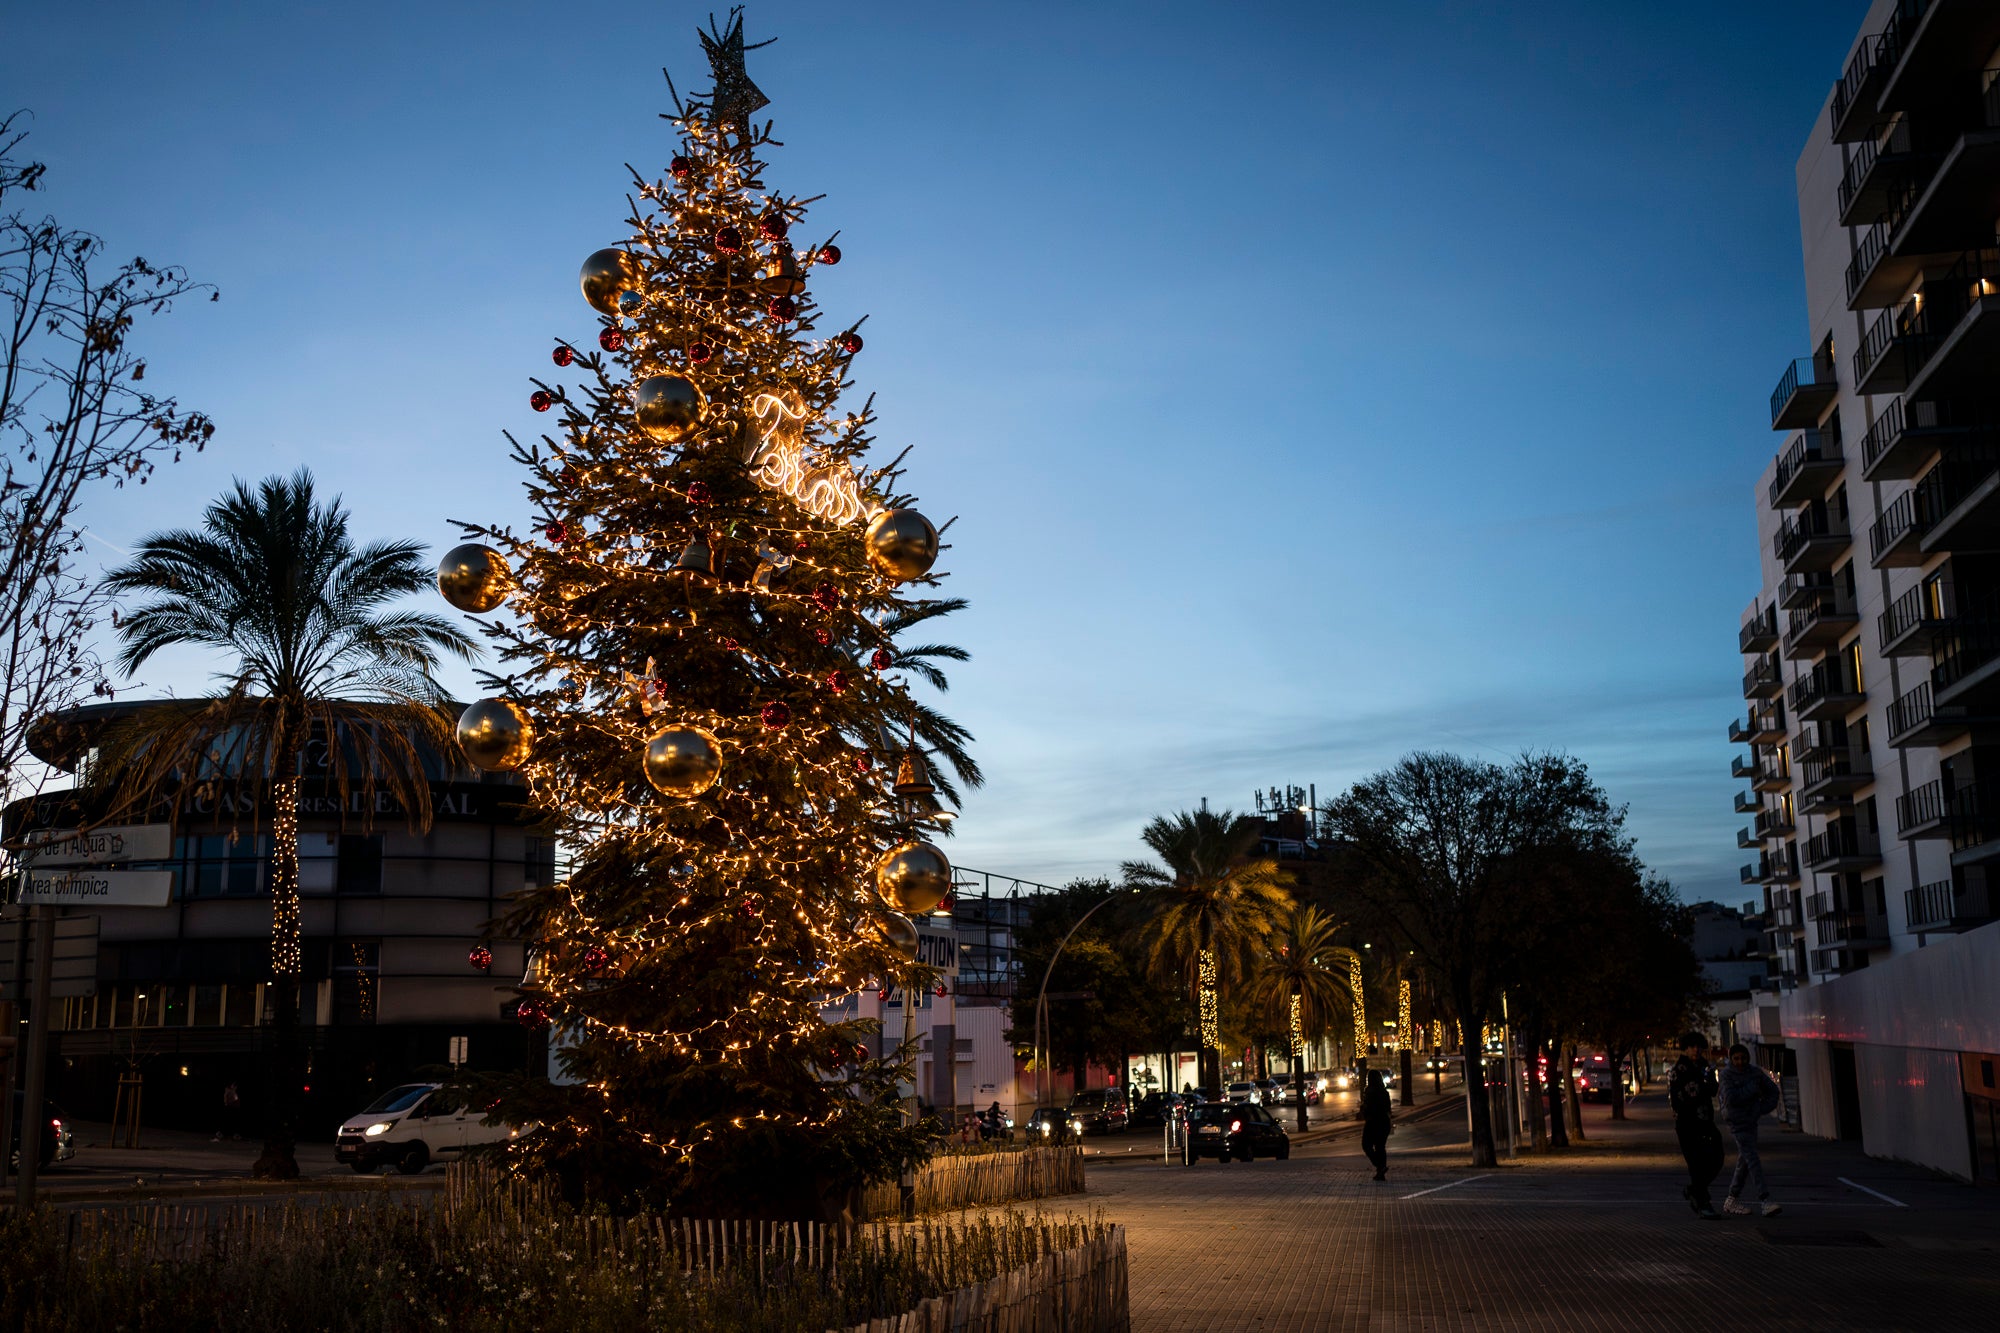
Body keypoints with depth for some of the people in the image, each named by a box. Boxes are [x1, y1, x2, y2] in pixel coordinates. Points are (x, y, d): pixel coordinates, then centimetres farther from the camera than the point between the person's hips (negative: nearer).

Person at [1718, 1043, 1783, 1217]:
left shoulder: (1755, 1072, 6)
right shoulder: (1727, 1075, -9)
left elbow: (1772, 1090, 15)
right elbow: (1731, 1098, -22)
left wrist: (1763, 1109, 2)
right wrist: (1752, 1089, -17)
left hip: (1751, 1120, 6)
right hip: (1737, 1122, -6)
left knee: (1744, 1162, 12)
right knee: (1753, 1160, -14)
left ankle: (1732, 1200, 24)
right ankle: (1764, 1202, -18)